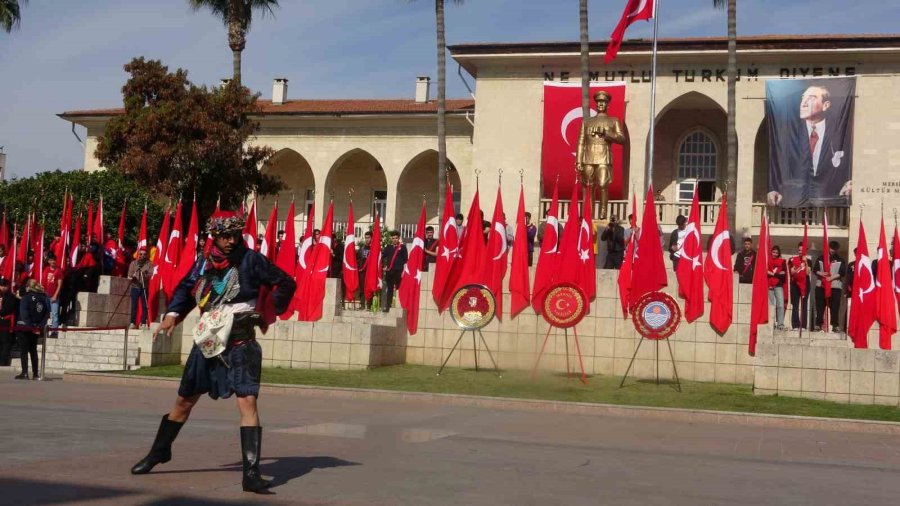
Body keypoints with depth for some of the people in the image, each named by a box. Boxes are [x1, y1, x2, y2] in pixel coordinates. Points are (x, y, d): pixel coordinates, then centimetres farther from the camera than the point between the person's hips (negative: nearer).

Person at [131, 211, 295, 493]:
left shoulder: (251, 260, -7)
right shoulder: (204, 264, 5)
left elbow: (285, 284, -1)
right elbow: (185, 289, 18)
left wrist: (271, 312, 2)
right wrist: (172, 316, 4)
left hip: (241, 344, -4)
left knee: (247, 401, -16)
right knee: (184, 401, 15)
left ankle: (251, 474, -15)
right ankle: (158, 452, 36)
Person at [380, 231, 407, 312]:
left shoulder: (402, 247, 2)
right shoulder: (388, 247, 13)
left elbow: (405, 260, -2)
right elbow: (382, 257, 19)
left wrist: (403, 271, -8)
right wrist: (383, 266, 9)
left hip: (399, 272, -4)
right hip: (389, 272, 4)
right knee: (389, 289, 7)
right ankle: (387, 306, 10)